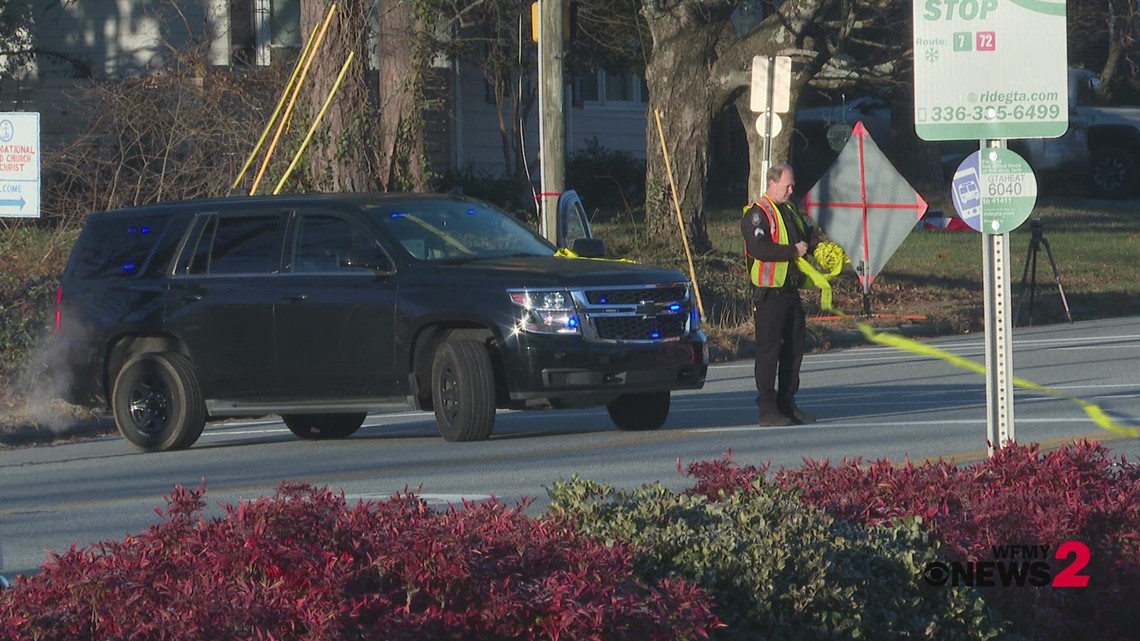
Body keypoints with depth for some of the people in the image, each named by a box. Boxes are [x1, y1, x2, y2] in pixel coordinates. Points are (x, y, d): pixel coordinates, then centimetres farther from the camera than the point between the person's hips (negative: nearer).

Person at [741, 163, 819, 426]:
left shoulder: (790, 211, 17)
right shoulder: (757, 214, -11)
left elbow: (810, 234, 28)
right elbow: (759, 249, -24)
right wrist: (793, 251, -19)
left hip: (790, 291, 9)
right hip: (769, 293, -9)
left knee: (794, 347, 11)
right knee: (769, 349, -7)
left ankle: (787, 404, 20)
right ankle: (767, 409, -6)